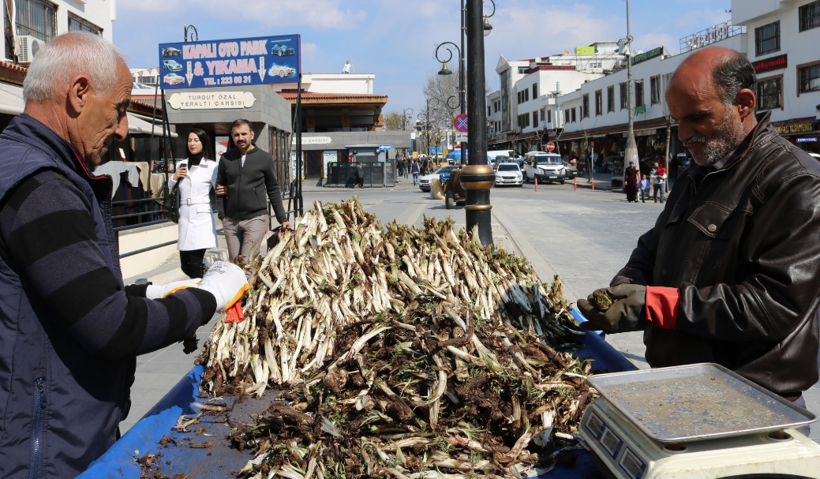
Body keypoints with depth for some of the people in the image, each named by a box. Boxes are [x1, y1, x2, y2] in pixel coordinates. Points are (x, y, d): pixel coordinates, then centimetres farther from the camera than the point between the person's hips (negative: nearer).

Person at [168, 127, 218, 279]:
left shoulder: (211, 166, 0)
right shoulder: (181, 166, 14)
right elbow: (169, 192, 21)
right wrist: (174, 178, 3)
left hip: (202, 219, -5)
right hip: (184, 217, 5)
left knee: (195, 266, -12)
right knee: (185, 266, 8)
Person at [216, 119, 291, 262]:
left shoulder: (265, 158, 0)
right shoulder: (226, 158, 6)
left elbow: (273, 190, 6)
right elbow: (219, 188, 13)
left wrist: (282, 218, 5)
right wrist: (222, 215, 4)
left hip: (256, 218, -3)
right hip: (231, 220, 3)